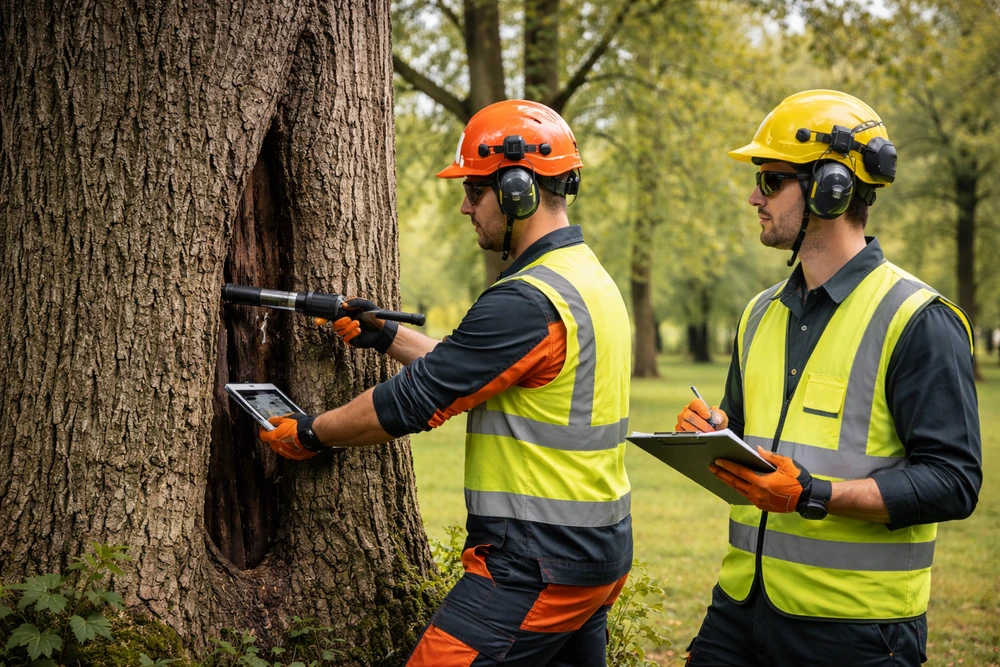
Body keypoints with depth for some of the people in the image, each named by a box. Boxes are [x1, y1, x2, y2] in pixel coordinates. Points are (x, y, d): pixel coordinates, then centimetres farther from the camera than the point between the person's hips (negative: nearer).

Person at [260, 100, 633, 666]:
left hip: (538, 566, -10)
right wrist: (389, 336, 15)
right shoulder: (589, 276, 12)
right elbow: (466, 366, 21)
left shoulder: (529, 301, -20)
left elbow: (416, 401, -14)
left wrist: (309, 434, -1)